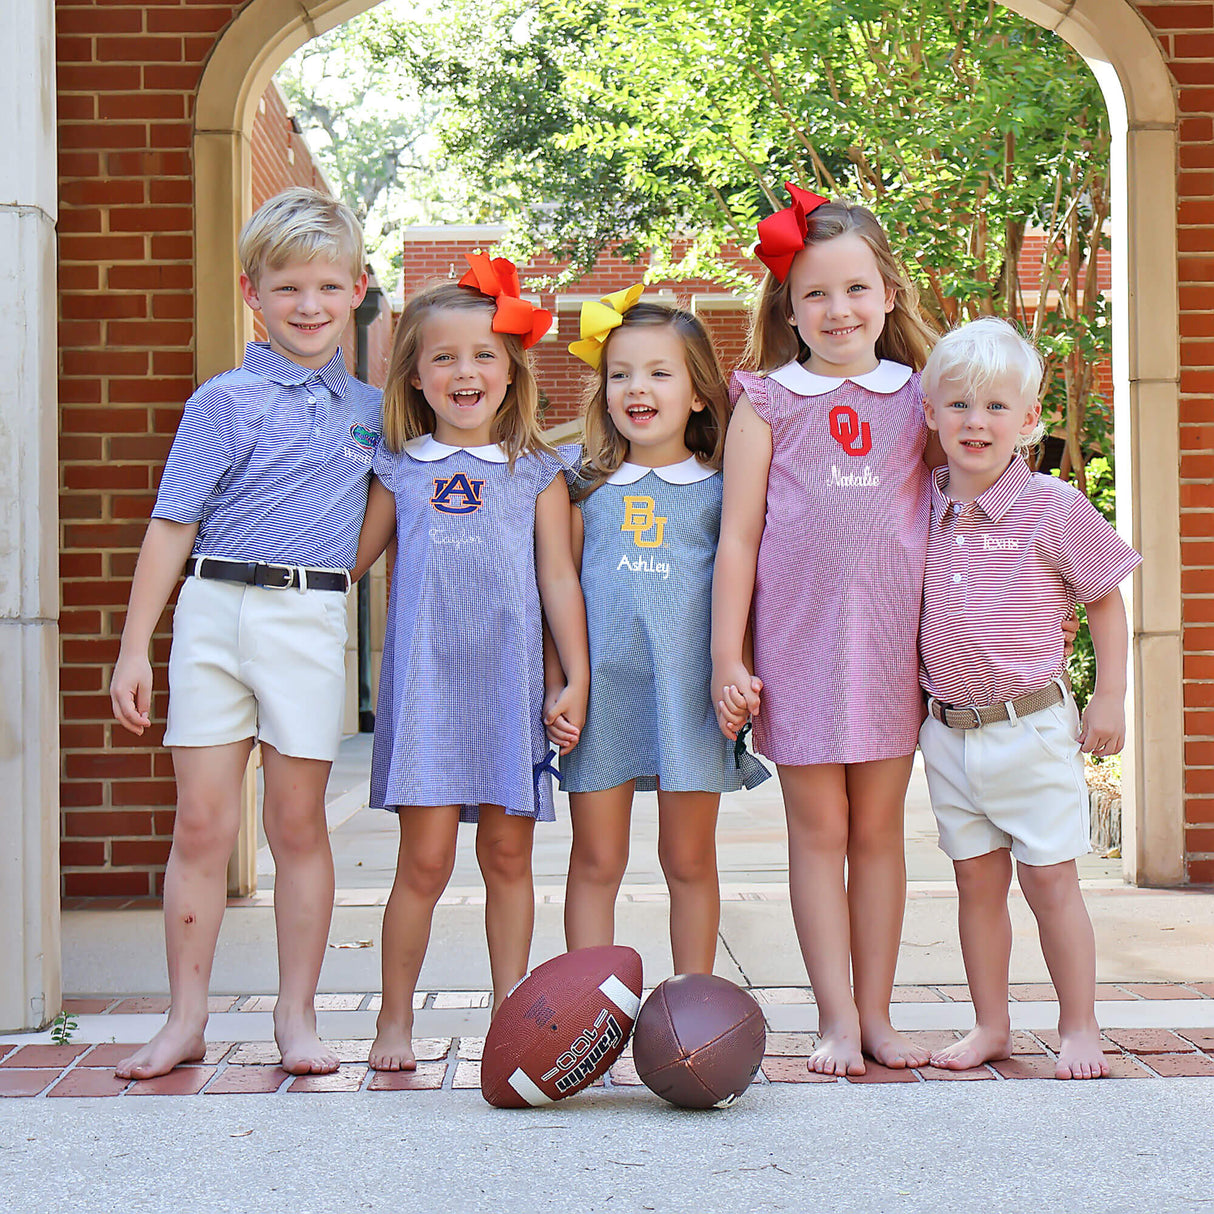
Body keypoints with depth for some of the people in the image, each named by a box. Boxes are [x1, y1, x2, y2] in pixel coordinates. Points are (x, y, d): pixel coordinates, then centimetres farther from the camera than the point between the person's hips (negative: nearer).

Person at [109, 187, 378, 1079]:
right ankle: (186, 1019, 12)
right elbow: (173, 527, -1)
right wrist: (135, 647, -4)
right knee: (201, 825, 1)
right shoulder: (225, 401, 1)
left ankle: (297, 1016, 17)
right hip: (215, 612, -2)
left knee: (298, 823, 6)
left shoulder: (369, 408, 12)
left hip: (313, 621, 2)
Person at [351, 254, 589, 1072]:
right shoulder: (400, 472, 7)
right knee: (425, 859, -4)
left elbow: (559, 579, 7)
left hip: (510, 686, 1)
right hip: (426, 686, -1)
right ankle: (395, 1020, 11)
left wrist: (578, 677, 2)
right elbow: (347, 561, 12)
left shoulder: (537, 474, 7)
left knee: (509, 856, 7)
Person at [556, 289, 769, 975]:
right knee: (597, 861, 4)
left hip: (688, 688, -1)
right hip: (601, 687, 1)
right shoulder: (588, 489, 9)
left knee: (690, 861, 8)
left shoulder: (721, 490, 6)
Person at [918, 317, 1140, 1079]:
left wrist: (1109, 700, -3)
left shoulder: (1055, 508, -8)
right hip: (949, 731, 4)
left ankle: (1080, 1027, 14)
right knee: (977, 880, 11)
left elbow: (1106, 602, 0)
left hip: (1032, 728, -4)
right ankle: (990, 1025, 22)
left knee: (1050, 879, 1)